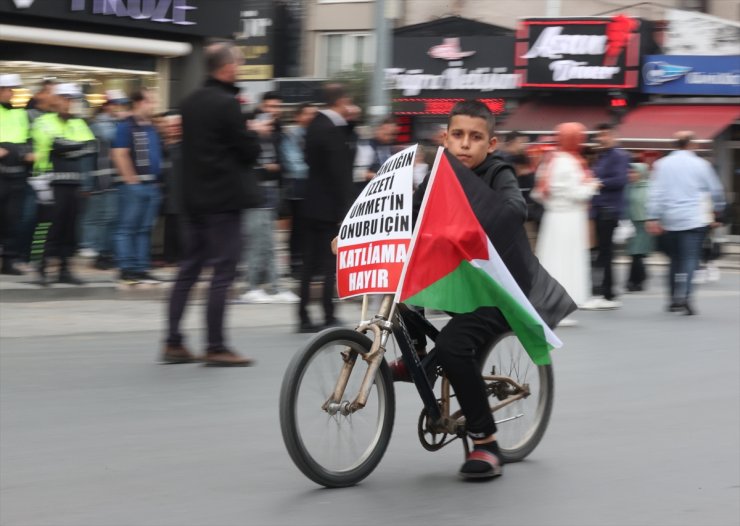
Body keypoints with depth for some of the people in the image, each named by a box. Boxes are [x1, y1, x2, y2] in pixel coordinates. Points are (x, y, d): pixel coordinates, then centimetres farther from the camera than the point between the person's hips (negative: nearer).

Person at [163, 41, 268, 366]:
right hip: (224, 198, -8)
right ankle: (215, 347, -2)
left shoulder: (190, 103, 10)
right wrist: (254, 132, 7)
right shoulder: (227, 104, -15)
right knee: (223, 272, -3)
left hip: (193, 196, 8)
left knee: (189, 268, 11)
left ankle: (173, 342, 10)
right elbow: (248, 152, -14)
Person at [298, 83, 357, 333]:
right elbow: (340, 174, -19)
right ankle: (329, 317, 0)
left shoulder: (315, 125, 10)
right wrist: (344, 212, -17)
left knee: (310, 263, 9)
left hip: (312, 206, 8)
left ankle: (304, 317, 9)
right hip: (330, 208, -8)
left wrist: (348, 122, 10)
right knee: (331, 264, -2)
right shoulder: (333, 131, -17)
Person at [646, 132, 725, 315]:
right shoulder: (700, 164, 0)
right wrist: (718, 209, 24)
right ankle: (683, 294, -27)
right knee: (690, 258, -8)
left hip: (670, 221, 3)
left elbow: (656, 193, -1)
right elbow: (715, 190, 7)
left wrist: (653, 218, -3)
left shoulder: (662, 164, 5)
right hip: (694, 220, -3)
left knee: (675, 259, 15)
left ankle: (674, 299, 18)